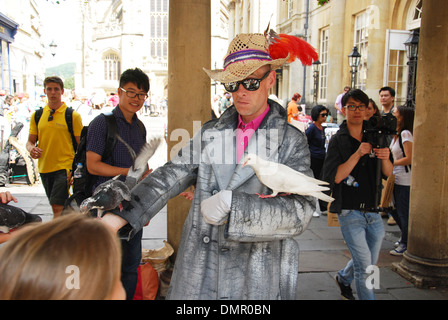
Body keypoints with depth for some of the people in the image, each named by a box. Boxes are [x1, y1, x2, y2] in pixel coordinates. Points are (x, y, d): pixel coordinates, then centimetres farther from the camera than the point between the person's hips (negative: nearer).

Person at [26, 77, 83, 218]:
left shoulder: (73, 115, -3)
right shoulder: (37, 115, 9)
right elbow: (30, 140, 14)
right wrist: (31, 148, -11)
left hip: (65, 166, -5)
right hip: (44, 168, 5)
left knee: (58, 208, -14)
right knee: (56, 207, 15)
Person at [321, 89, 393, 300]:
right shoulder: (338, 140, -6)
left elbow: (388, 173, 6)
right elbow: (333, 177, -16)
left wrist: (385, 158, -15)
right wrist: (357, 154, -23)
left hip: (372, 211, 5)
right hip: (350, 212, -5)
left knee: (370, 263, 18)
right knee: (364, 264, -5)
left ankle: (343, 278, 45)